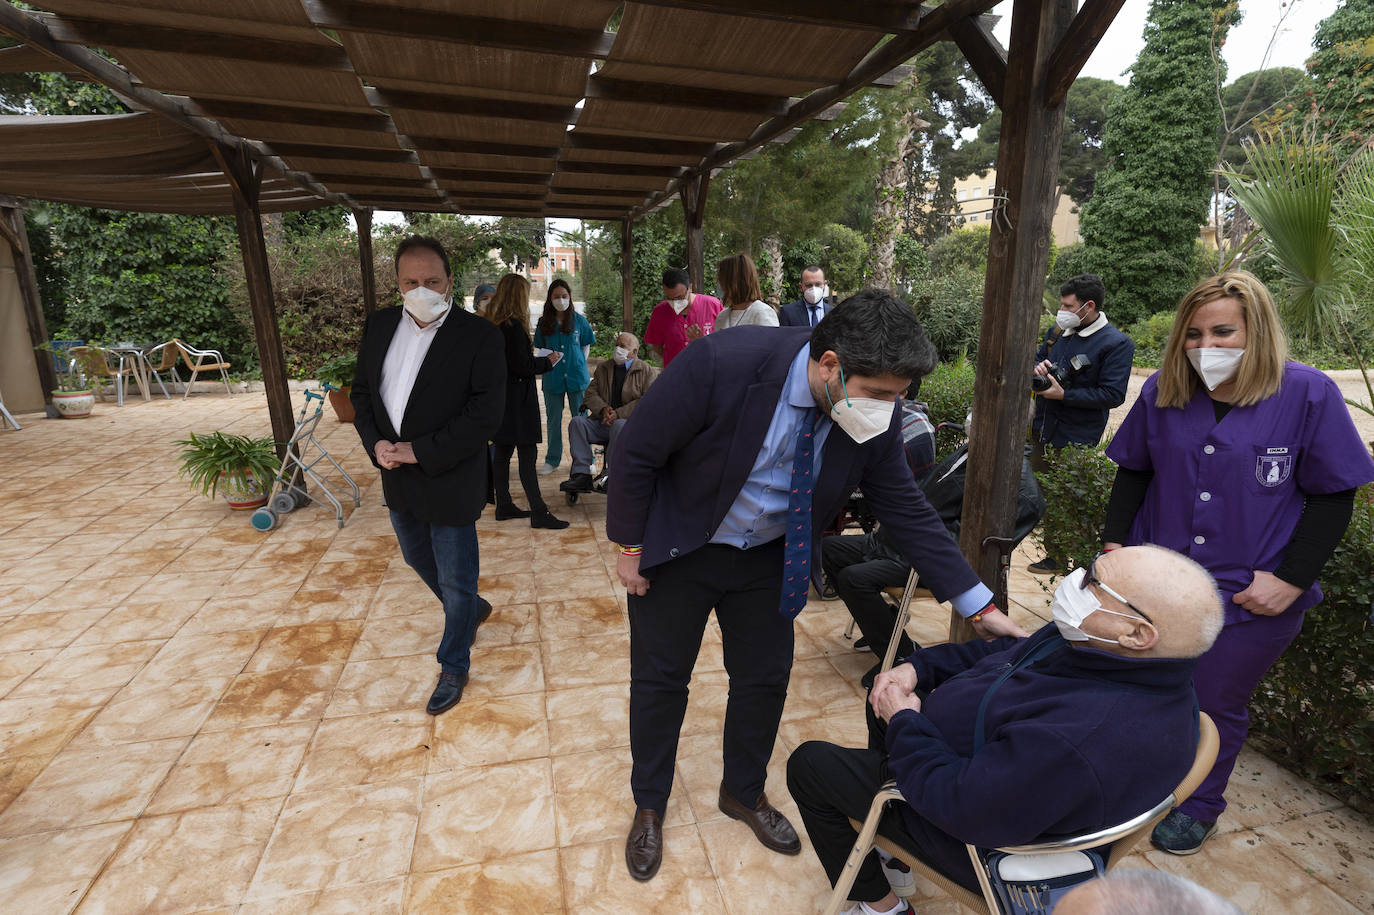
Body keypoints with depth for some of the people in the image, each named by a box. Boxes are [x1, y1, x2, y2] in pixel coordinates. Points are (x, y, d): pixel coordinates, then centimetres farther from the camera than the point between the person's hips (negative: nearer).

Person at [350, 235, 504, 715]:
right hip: (397, 477, 7)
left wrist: (422, 452, -21)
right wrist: (375, 443, -8)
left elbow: (486, 412, -21)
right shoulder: (379, 325, 3)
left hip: (450, 479, -7)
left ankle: (453, 666, 31)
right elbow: (361, 391, 9)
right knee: (418, 559, 26)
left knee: (456, 581, 8)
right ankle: (473, 609, 53)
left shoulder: (479, 335, -16)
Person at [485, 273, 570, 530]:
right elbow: (522, 366, -20)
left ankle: (503, 506, 22)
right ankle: (538, 512, -3)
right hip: (517, 400, -9)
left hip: (499, 398, 9)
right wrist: (547, 362, -6)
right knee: (527, 454, -7)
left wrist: (536, 359, 16)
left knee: (502, 452, 13)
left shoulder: (492, 324, 10)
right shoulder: (514, 326, -17)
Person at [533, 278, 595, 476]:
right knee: (553, 419, 9)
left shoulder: (579, 320, 2)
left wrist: (581, 365, 0)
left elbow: (586, 346, 11)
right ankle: (552, 460, 21)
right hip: (552, 376, 2)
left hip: (577, 376, -1)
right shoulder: (544, 323, 5)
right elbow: (541, 349, 13)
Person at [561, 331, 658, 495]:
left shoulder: (648, 371, 3)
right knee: (577, 422, -21)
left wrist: (619, 413, -18)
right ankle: (581, 475, -26)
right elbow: (590, 394, 12)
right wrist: (603, 409, -10)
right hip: (603, 421, 5)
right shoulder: (603, 368, 20)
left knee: (619, 426, -38)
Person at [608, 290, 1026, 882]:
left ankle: (744, 793, 45)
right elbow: (636, 452, -21)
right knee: (660, 679, 12)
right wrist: (630, 547, -12)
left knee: (765, 677, 15)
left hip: (769, 558, 4)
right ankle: (649, 806, 39)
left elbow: (907, 512, -6)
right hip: (678, 550, -3)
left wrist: (979, 606, -7)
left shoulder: (874, 415, -18)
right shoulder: (723, 363, -33)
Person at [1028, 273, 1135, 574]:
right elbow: (1037, 358, 23)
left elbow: (1113, 395, -17)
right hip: (1041, 426, 7)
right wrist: (1037, 368, -2)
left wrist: (1064, 394, -21)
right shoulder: (1058, 331, 8)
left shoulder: (1117, 344, -11)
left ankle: (1057, 559, 18)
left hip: (1074, 438, -7)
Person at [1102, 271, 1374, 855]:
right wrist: (1114, 543, 0)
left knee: (1215, 705, 14)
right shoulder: (1161, 391, -1)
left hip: (1250, 598, -2)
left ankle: (1198, 806, 39)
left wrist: (1290, 579, -12)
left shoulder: (1308, 395, -9)